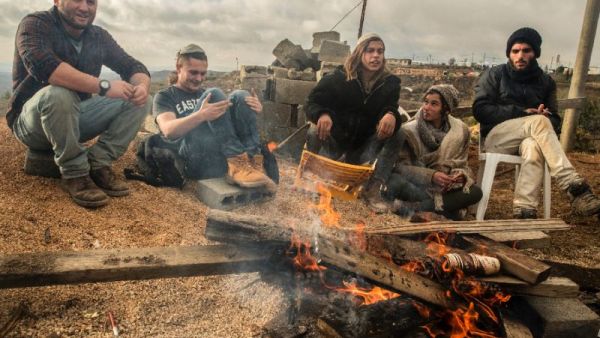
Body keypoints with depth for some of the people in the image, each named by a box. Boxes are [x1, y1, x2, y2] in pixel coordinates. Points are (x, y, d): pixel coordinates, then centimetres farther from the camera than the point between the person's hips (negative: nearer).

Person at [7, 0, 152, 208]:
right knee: (58, 94, -38)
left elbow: (134, 67, 0)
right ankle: (74, 174, -22)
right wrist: (103, 86, -38)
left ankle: (98, 164, -16)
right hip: (32, 122, -5)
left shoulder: (99, 37, 3)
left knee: (140, 101, -9)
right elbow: (43, 65, -33)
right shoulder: (35, 25, -13)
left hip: (74, 117, 6)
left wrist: (142, 86, -25)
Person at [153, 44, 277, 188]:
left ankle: (253, 163, -27)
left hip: (224, 157, 5)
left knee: (239, 97, -12)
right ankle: (238, 164, -32)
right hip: (195, 160, -4)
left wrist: (254, 111, -5)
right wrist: (201, 116, -27)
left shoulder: (206, 94, 28)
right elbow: (168, 130, -9)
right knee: (214, 95, -20)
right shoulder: (165, 96, 12)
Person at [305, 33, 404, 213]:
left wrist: (391, 115, -39)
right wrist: (322, 115, -37)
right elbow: (312, 103, -11)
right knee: (315, 132, -32)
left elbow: (392, 109, -11)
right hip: (334, 140, -2)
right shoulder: (338, 78, -9)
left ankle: (373, 189, -23)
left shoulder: (389, 83, -2)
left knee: (396, 135, -22)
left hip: (365, 147, 2)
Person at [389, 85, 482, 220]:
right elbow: (401, 165, -15)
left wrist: (461, 174, -20)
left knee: (475, 192, -26)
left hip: (445, 187, 4)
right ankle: (444, 206, -28)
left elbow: (461, 163, 5)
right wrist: (431, 175, -29)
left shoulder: (460, 131, -1)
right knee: (394, 182, -35)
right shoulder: (409, 130, -11)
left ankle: (412, 207, -28)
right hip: (416, 185, -4)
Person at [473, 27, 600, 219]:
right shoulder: (494, 75, 4)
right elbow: (480, 110, -7)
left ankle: (525, 210, -48)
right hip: (496, 136, -2)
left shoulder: (545, 82, 13)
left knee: (533, 146, -37)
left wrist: (547, 118, -14)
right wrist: (521, 113, -16)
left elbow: (554, 119, 12)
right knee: (539, 122, -32)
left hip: (529, 139, 2)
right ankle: (574, 187, -39)